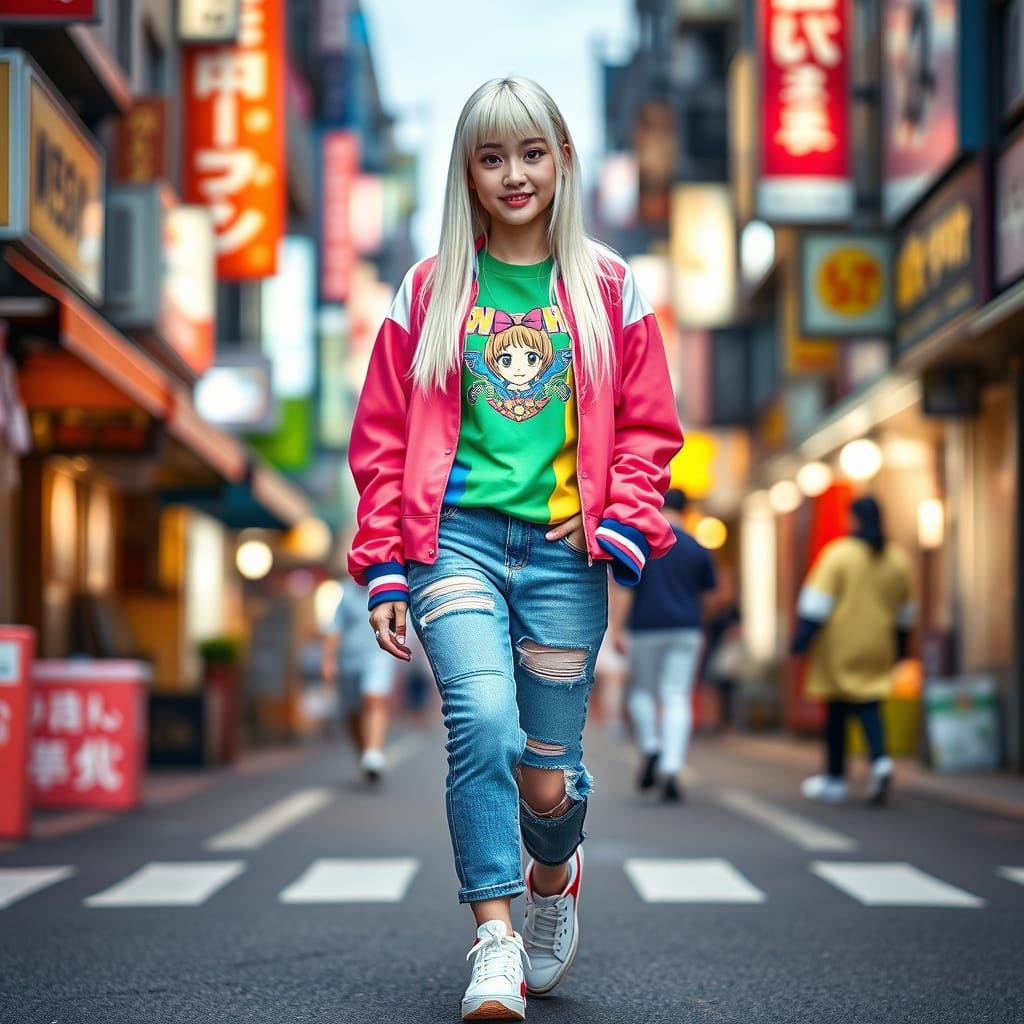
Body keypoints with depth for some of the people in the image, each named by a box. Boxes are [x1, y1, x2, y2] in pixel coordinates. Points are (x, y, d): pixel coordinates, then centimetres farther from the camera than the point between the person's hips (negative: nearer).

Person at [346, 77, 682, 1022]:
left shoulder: (609, 289, 10)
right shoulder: (430, 292, 10)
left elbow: (648, 426, 11)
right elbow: (383, 438, 10)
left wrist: (622, 523, -5)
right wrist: (386, 569, 3)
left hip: (561, 552, 1)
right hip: (456, 538, 0)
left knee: (547, 774, 3)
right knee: (483, 721, -24)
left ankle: (553, 875, 38)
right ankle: (496, 945, -16)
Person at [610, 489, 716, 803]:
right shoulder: (697, 549, 6)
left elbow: (623, 589, -9)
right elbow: (706, 594, 11)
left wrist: (617, 629, -11)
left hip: (646, 628, -1)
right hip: (686, 630, 1)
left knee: (641, 691, 17)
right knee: (677, 698, -2)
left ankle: (650, 749, -2)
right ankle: (671, 770, -13)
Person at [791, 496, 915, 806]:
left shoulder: (838, 554, -10)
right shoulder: (898, 559, 6)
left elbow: (819, 601, -13)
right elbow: (904, 610, 14)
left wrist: (802, 637, -10)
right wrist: (900, 646, 24)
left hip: (840, 645, -3)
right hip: (877, 650, 4)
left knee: (837, 711, 6)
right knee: (869, 706, 5)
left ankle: (835, 778, 13)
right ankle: (880, 760, -22)